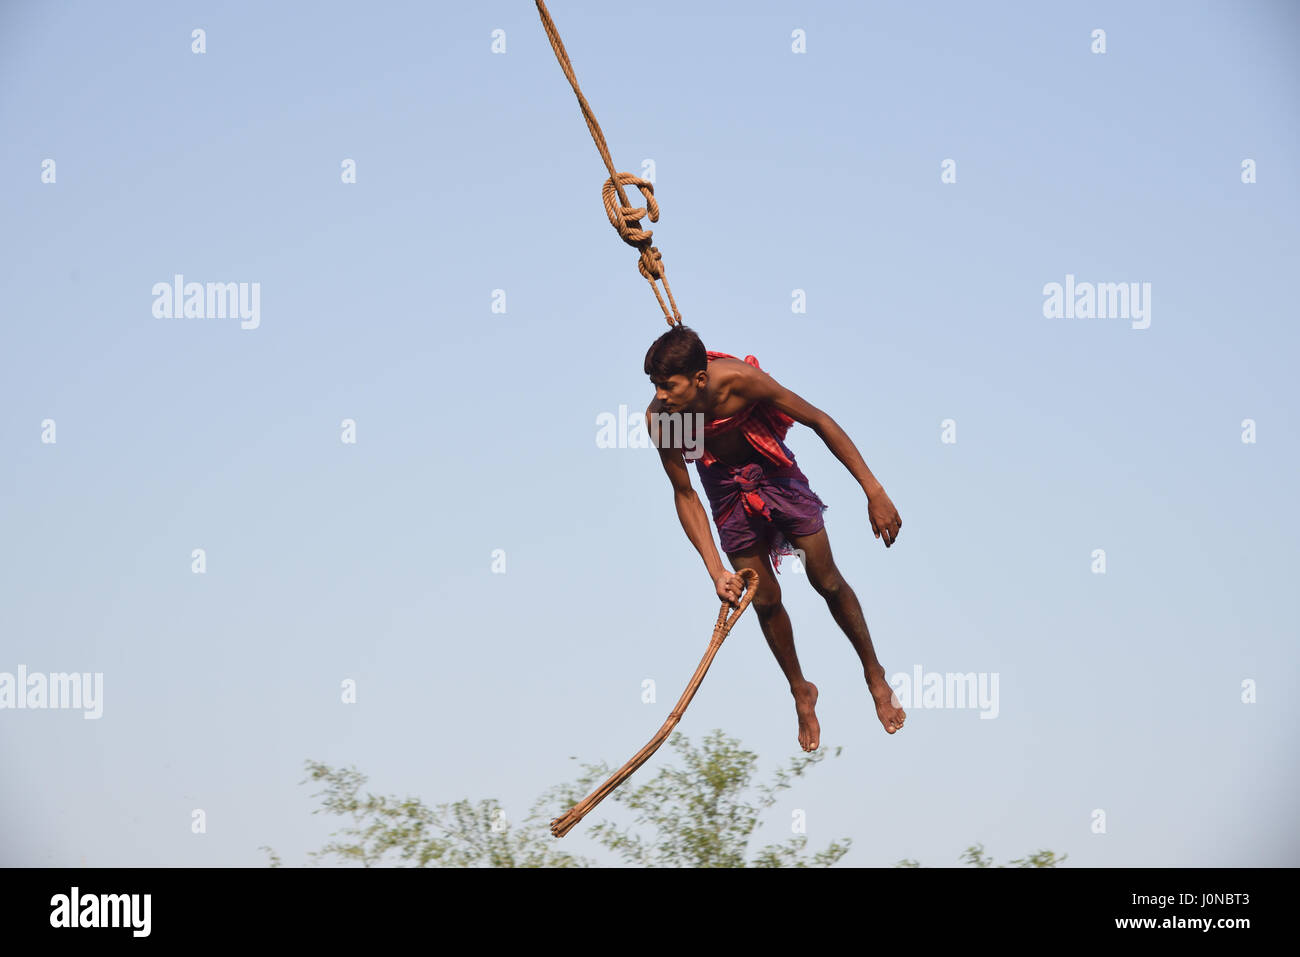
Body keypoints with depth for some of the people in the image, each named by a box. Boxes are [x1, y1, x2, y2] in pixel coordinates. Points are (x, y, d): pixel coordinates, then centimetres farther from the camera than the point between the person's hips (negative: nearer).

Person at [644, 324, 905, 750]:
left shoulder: (739, 380, -36)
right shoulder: (659, 419, -29)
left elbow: (819, 421, -26)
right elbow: (684, 495, -16)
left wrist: (873, 491, -27)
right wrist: (716, 571, -23)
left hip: (772, 469, -1)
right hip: (725, 486, 1)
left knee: (827, 580, 3)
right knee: (765, 599, 5)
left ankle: (874, 675, 23)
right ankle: (801, 692, 28)